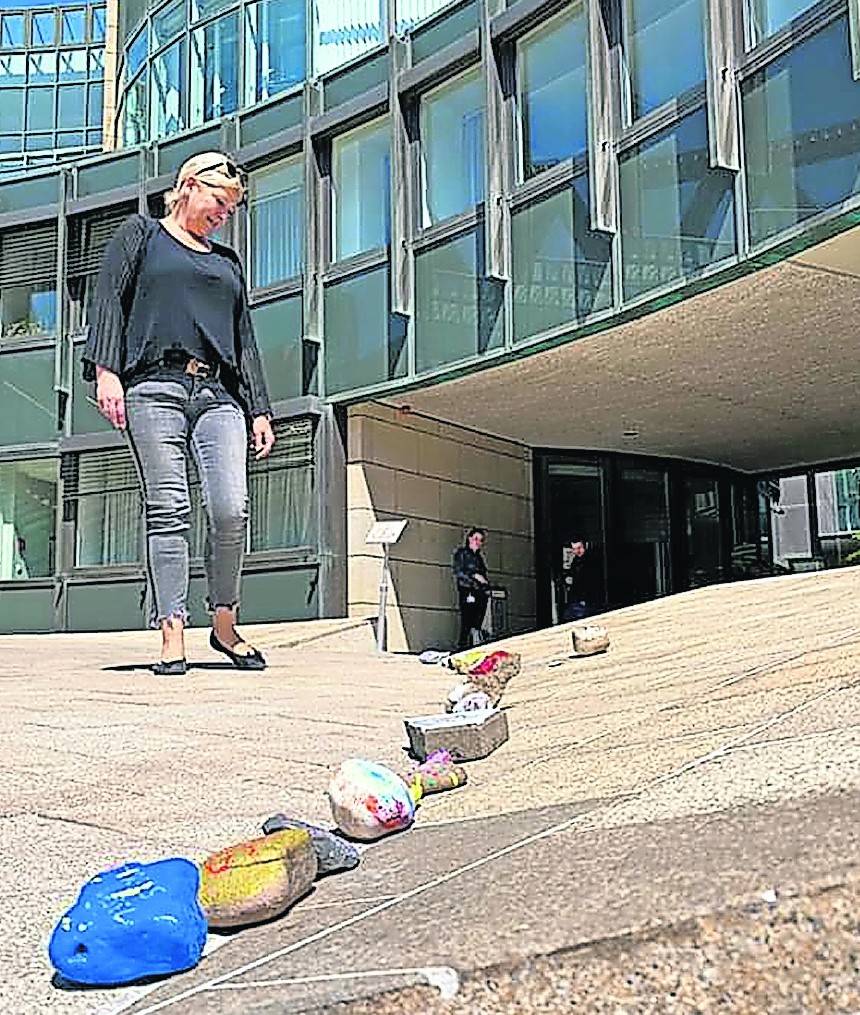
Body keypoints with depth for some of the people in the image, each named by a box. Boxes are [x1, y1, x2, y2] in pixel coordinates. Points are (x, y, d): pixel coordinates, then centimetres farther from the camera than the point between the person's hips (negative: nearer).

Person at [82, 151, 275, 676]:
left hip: (219, 395, 3)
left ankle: (226, 625, 0)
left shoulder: (227, 261, 28)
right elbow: (110, 299, 5)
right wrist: (106, 369, -10)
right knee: (168, 511, -10)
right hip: (155, 387, -3)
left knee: (232, 509, -14)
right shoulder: (140, 234, 18)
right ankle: (173, 637, -7)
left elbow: (245, 338, 24)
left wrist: (260, 409, 14)